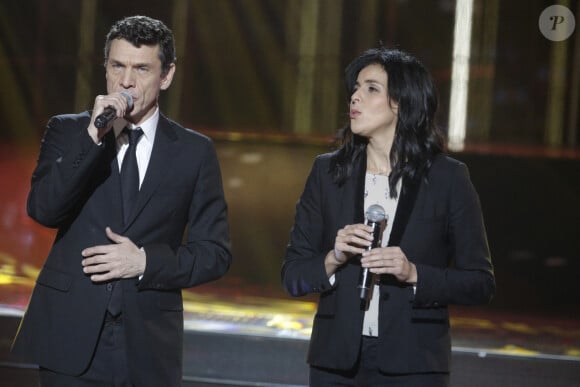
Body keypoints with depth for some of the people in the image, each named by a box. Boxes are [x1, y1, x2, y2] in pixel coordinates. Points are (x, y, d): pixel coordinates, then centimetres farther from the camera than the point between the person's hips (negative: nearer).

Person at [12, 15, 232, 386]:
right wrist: (93, 137, -17)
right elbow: (42, 209, -10)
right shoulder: (68, 131, 5)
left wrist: (146, 261, -10)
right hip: (72, 338, 0)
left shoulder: (194, 151, 5)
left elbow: (215, 252, 5)